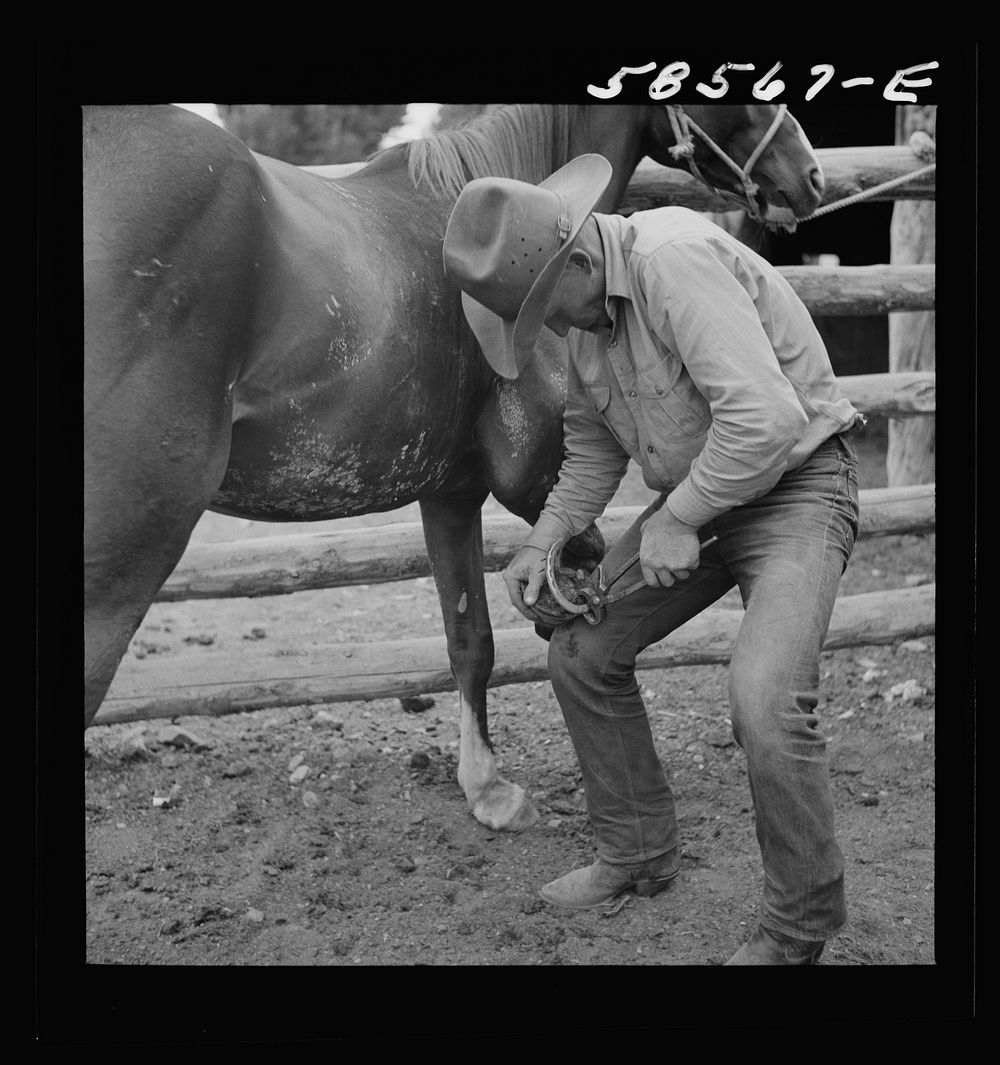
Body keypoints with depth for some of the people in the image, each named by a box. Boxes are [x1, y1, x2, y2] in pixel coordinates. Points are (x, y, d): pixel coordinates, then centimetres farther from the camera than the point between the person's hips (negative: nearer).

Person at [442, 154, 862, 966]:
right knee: (581, 653, 8)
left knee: (766, 702, -24)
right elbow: (592, 443, 13)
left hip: (796, 486, -9)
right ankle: (639, 853, 26)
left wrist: (677, 520, -22)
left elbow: (766, 418, -33)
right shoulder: (585, 311, 1)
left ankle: (800, 929, 0)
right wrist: (546, 539, 0)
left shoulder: (675, 259, -27)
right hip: (695, 499, 9)